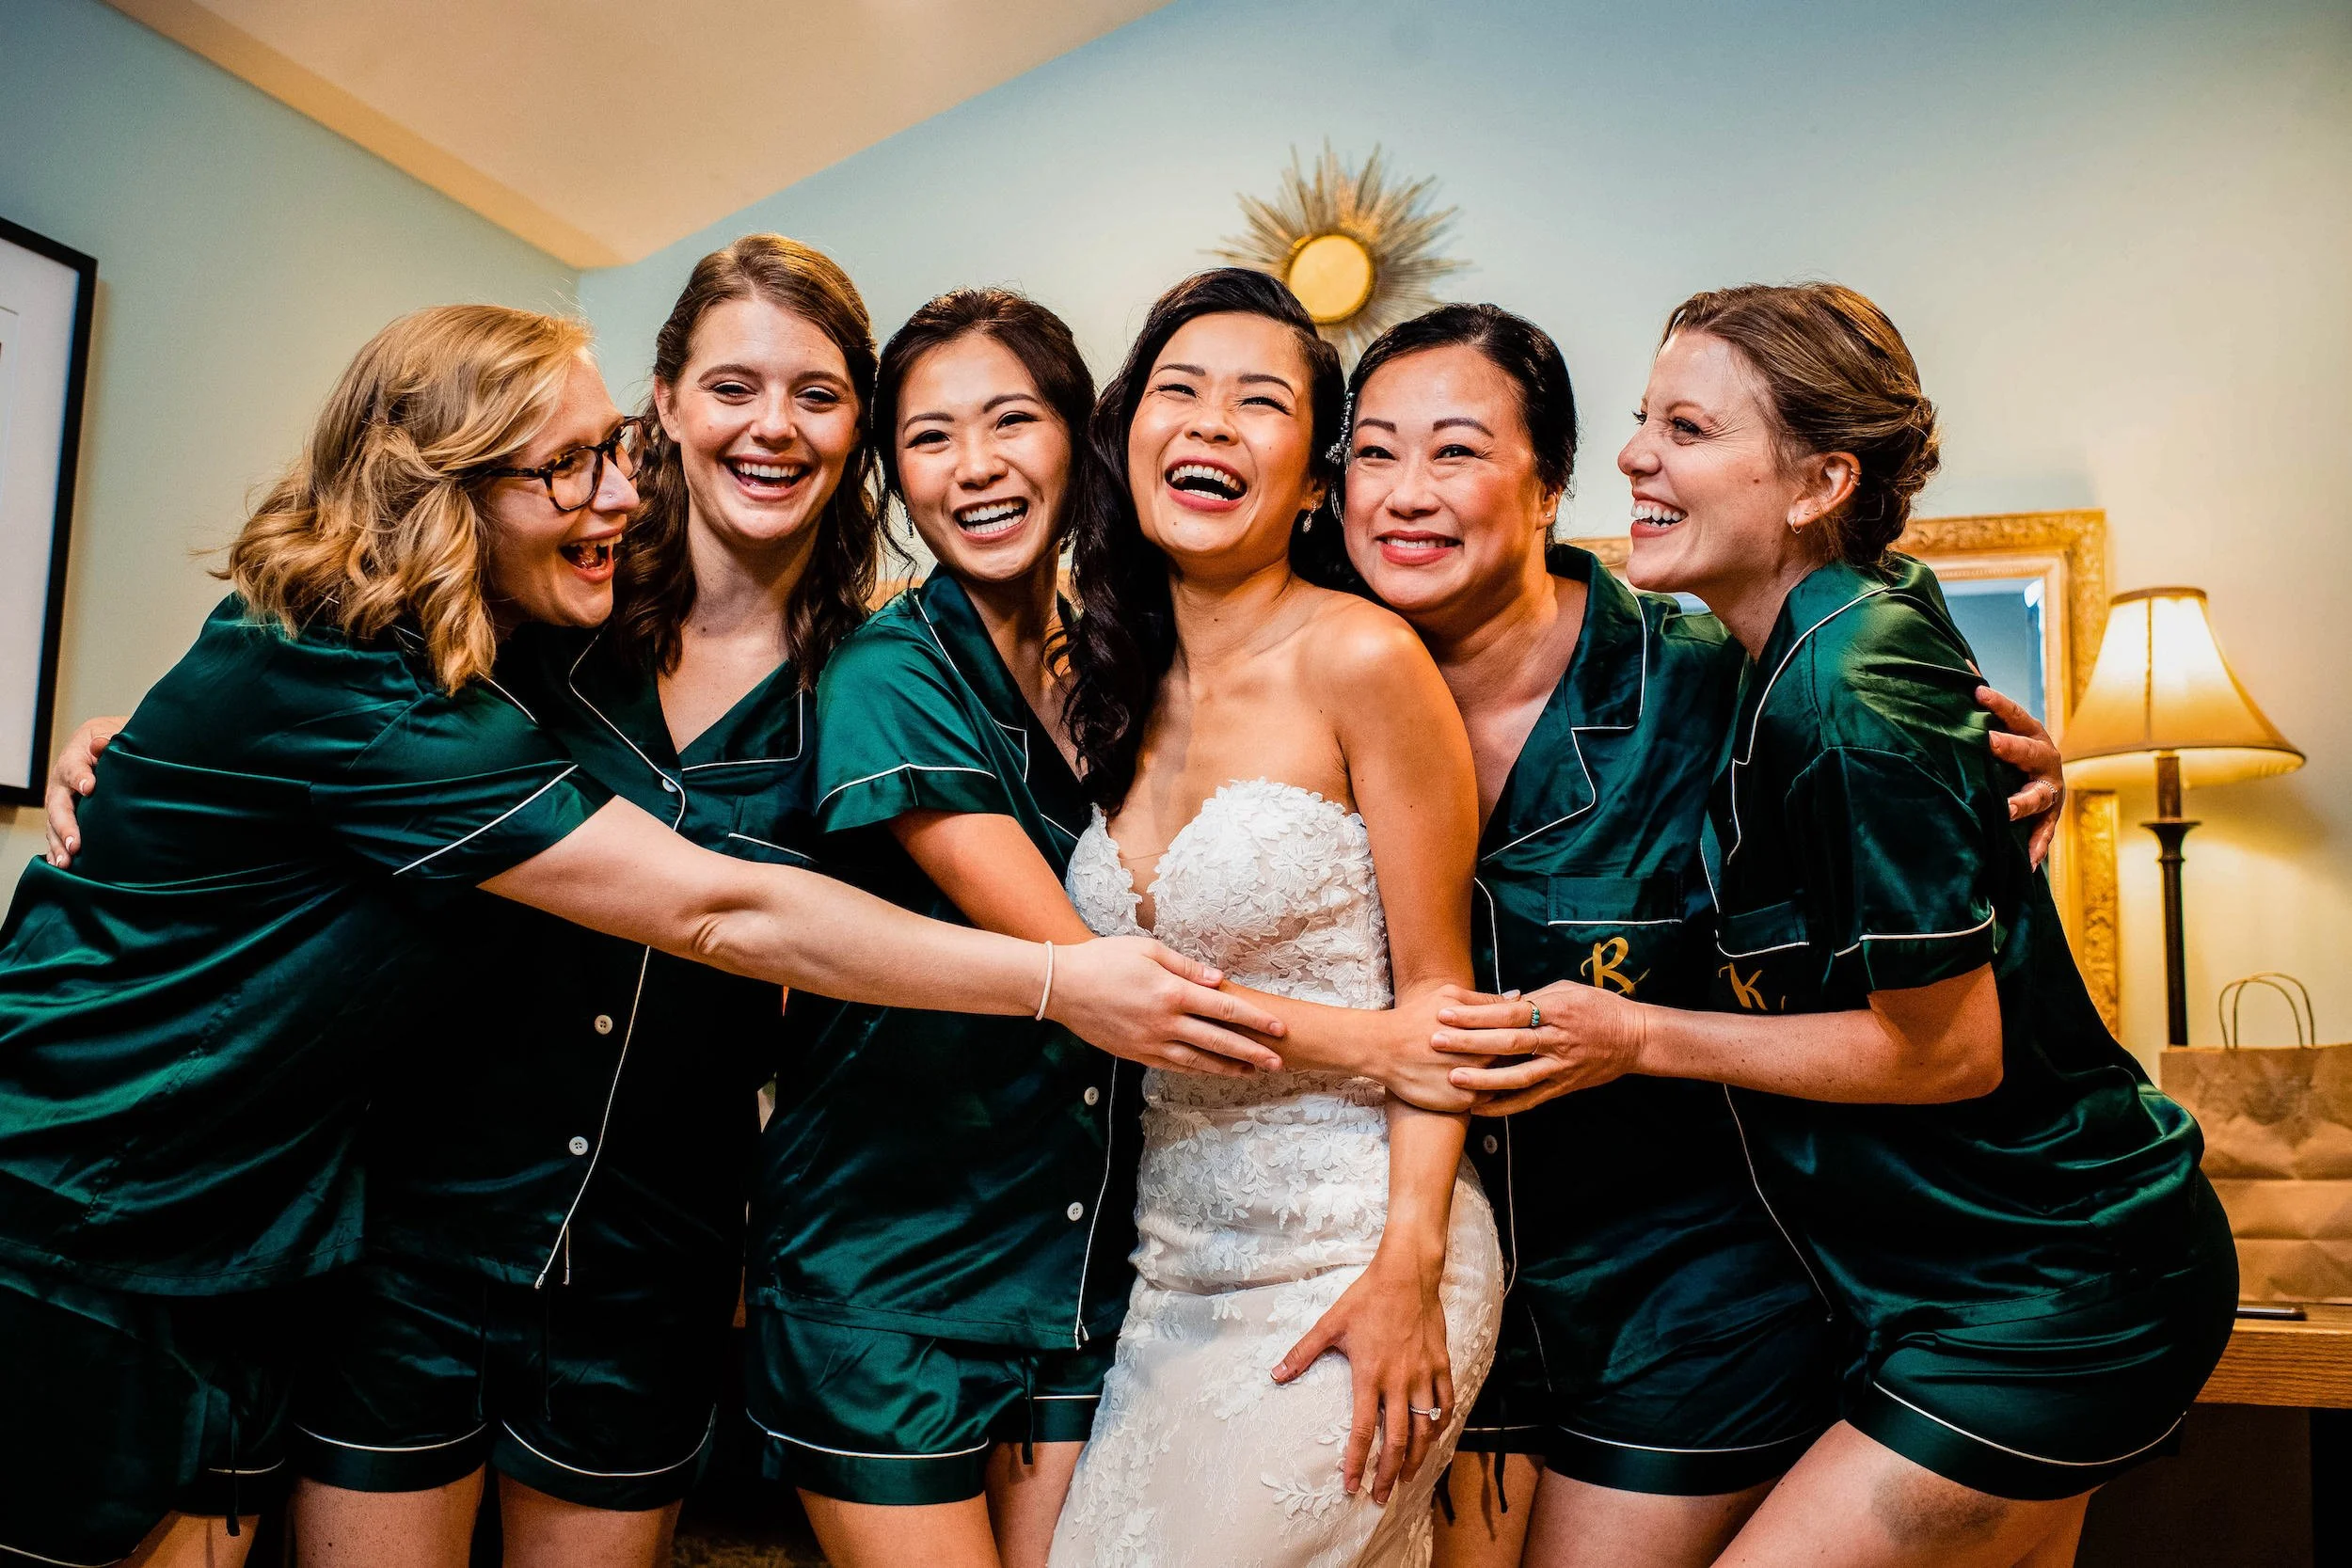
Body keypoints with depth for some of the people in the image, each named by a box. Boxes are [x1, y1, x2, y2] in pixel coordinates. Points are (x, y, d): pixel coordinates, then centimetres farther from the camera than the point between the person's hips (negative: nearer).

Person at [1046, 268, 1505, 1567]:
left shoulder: (1361, 659, -12)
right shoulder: (1108, 689, 7)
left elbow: (1438, 986, -11)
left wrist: (1408, 1271, -16)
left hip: (1354, 1252, -6)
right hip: (1176, 1261, 6)